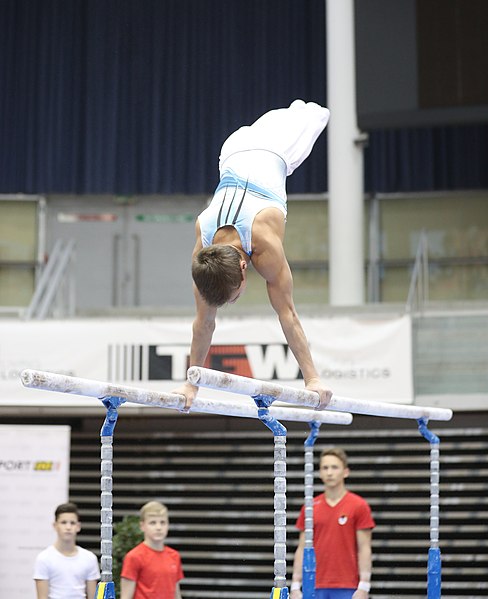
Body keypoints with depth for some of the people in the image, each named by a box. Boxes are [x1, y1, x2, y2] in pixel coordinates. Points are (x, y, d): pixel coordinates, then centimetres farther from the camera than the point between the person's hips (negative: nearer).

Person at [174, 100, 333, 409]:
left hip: (275, 152, -3)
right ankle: (296, 109, 68)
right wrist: (191, 384, -19)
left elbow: (287, 314, -40)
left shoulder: (265, 244, -44)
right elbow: (204, 322, -21)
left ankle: (311, 111, 63)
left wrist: (313, 378, -40)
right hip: (235, 153, 3)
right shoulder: (203, 251, -32)